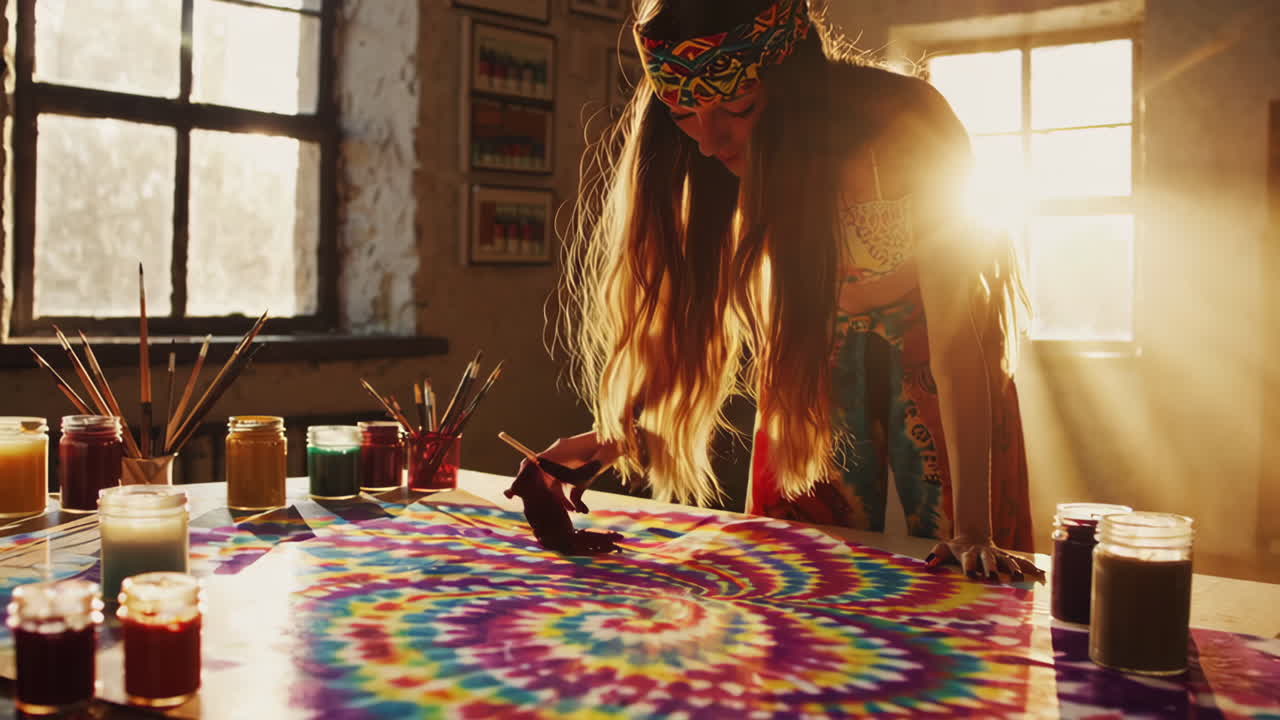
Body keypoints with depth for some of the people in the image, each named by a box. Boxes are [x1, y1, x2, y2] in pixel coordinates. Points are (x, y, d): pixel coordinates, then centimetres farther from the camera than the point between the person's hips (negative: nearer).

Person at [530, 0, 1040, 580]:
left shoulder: (905, 130, -36)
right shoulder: (712, 161, -23)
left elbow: (958, 338, -34)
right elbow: (697, 310, -15)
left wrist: (973, 529, -37)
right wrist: (620, 430, -28)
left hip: (925, 333, -3)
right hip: (816, 341, 3)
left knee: (965, 572, 2)